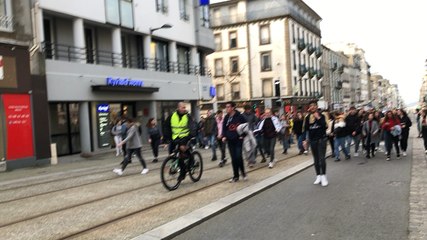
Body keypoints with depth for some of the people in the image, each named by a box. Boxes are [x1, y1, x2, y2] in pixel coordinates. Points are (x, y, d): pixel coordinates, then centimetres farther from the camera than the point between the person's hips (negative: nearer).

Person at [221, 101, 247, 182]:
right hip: (230, 140, 4)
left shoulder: (239, 116, -7)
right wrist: (224, 136, -2)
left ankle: (243, 172, 13)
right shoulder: (226, 117, 7)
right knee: (233, 159, 6)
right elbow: (224, 128, 12)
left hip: (238, 140, -4)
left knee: (238, 157, -10)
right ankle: (236, 176, 15)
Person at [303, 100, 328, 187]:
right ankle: (318, 176, 15)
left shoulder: (321, 116, -2)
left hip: (321, 139, -2)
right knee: (316, 159, 8)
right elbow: (306, 129, 3)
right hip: (312, 140, 3)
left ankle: (323, 176, 0)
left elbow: (324, 126, -15)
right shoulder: (308, 117, 3)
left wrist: (318, 118, -20)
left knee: (322, 158, -8)